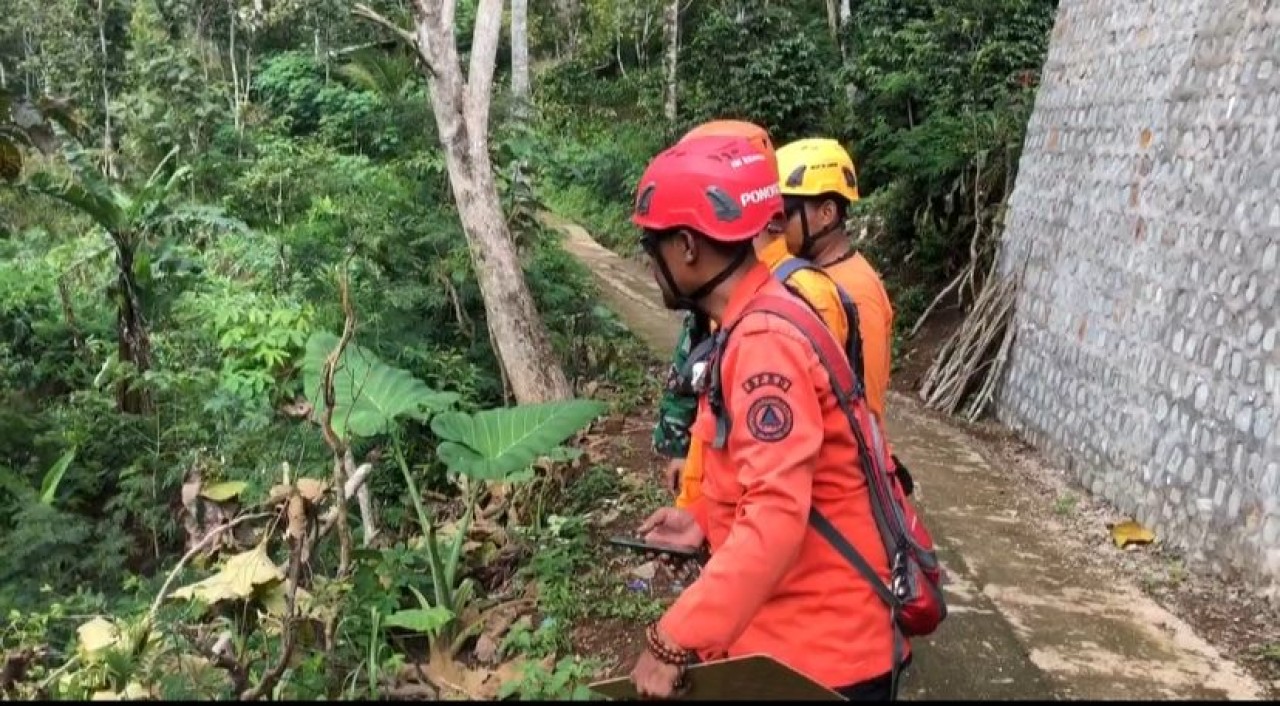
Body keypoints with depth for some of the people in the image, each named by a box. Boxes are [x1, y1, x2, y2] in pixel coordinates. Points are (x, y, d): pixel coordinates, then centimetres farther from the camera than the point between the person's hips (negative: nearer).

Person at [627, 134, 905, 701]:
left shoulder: (765, 343, -24)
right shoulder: (753, 329, 7)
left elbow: (777, 517, -31)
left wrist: (672, 640, -28)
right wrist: (704, 518, 8)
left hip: (820, 649, -8)